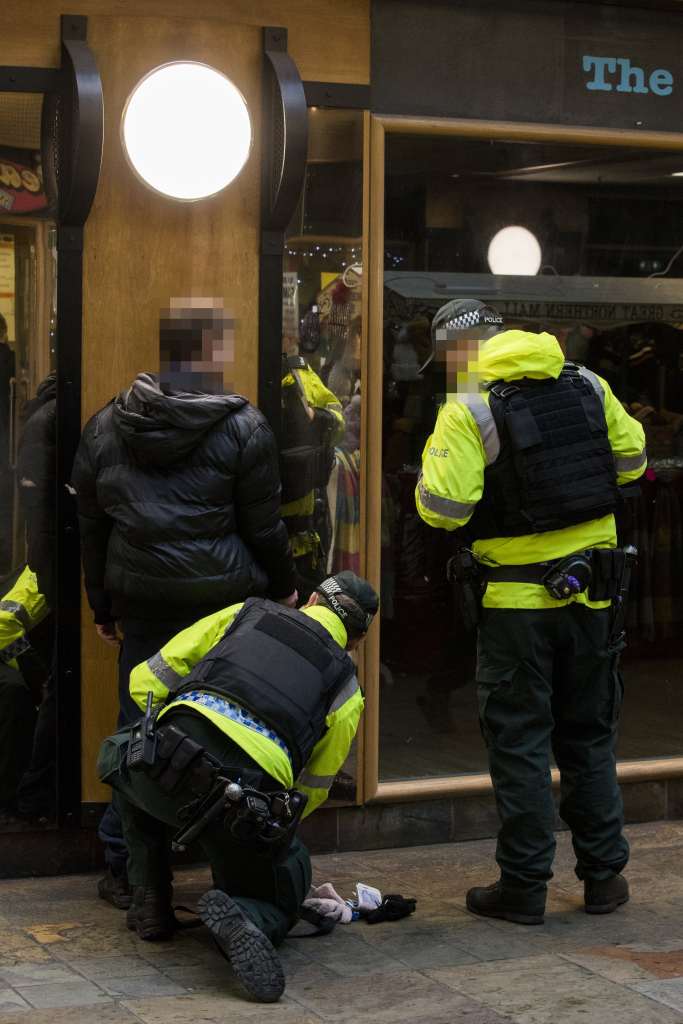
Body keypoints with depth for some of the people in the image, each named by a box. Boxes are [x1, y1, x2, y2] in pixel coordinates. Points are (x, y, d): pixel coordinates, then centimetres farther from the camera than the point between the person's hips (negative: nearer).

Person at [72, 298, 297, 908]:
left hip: (141, 605, 3)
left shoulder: (106, 426, 7)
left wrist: (103, 606, 19)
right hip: (226, 603, -3)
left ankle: (124, 869, 13)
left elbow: (91, 526, 12)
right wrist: (284, 585, 14)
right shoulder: (243, 428, -6)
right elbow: (264, 526, -2)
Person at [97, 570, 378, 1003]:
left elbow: (146, 682, 22)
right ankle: (242, 919, -10)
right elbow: (311, 792, 30)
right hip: (248, 801, 0)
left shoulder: (246, 613, 24)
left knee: (123, 757, 38)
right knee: (278, 907, 28)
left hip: (171, 761, 1)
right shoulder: (346, 690, 23)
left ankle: (151, 906, 28)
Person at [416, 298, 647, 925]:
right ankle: (604, 873, 22)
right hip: (593, 587, 5)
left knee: (520, 742, 5)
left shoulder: (469, 410, -12)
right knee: (590, 734, 16)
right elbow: (632, 461, 12)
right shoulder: (587, 386, 3)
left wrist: (436, 461, 3)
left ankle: (524, 885, 9)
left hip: (517, 600, -4)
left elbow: (443, 508, -18)